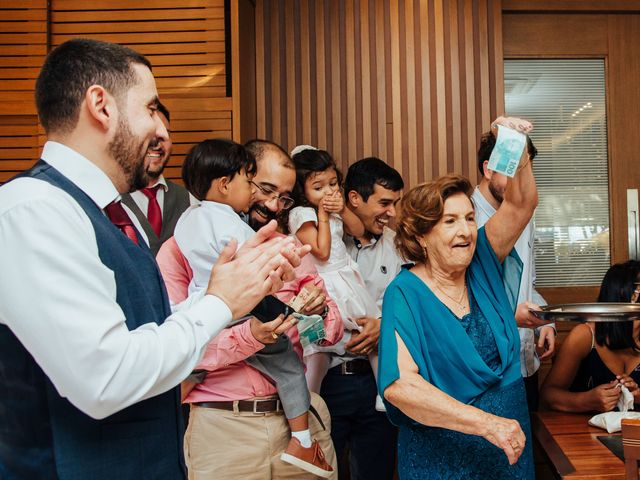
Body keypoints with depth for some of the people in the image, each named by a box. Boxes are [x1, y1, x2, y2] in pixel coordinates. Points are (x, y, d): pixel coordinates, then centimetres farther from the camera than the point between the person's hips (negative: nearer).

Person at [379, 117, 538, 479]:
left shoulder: (482, 265, -1)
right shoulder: (406, 294, -17)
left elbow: (521, 204, -6)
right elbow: (400, 385, -28)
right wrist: (486, 422, -31)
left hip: (510, 449, 5)